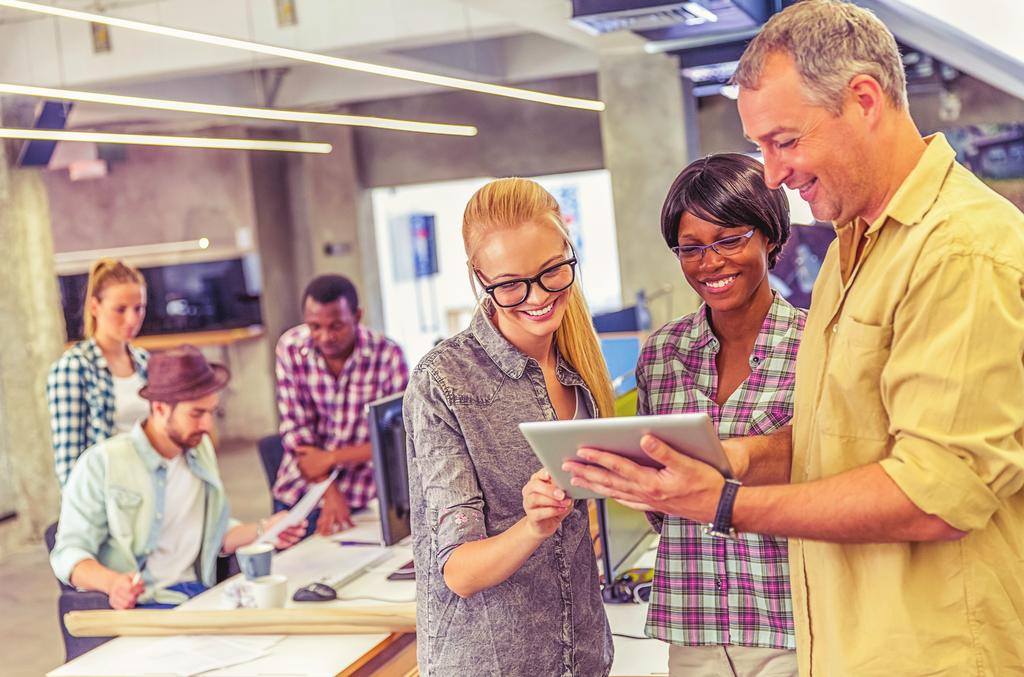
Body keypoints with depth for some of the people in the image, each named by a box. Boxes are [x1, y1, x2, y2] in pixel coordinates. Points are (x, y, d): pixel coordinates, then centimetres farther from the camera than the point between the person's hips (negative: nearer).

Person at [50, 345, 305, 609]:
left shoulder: (200, 451, 15)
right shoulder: (101, 463, -5)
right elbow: (69, 552, -7)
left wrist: (261, 531, 5)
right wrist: (111, 582, -27)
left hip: (199, 596, 7)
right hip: (138, 606, -7)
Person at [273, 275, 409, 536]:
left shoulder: (387, 355, -14)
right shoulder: (290, 347, -8)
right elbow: (295, 431, -8)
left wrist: (330, 458, -14)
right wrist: (330, 493, -17)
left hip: (364, 496, -2)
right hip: (299, 494, 2)